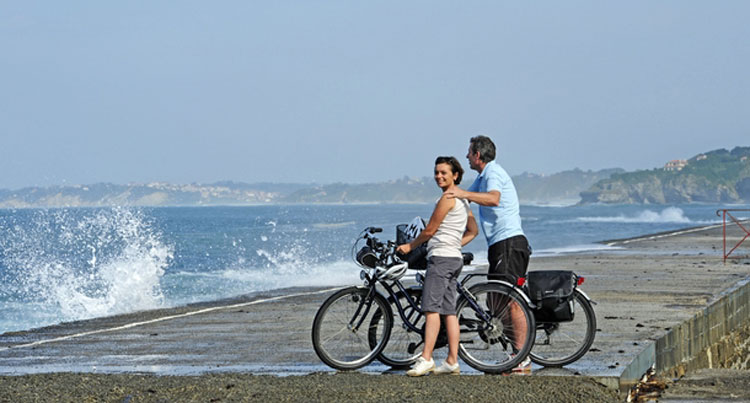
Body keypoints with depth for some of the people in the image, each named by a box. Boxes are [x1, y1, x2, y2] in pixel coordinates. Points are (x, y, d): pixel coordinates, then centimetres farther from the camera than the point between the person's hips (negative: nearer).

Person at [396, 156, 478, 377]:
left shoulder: (447, 198, -10)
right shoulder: (463, 200, 20)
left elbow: (430, 230, -8)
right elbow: (473, 231, 28)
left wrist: (409, 246, 6)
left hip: (441, 257, -10)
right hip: (455, 258, 10)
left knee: (432, 308, -16)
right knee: (449, 311, 7)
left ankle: (426, 358, -23)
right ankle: (452, 361, 5)